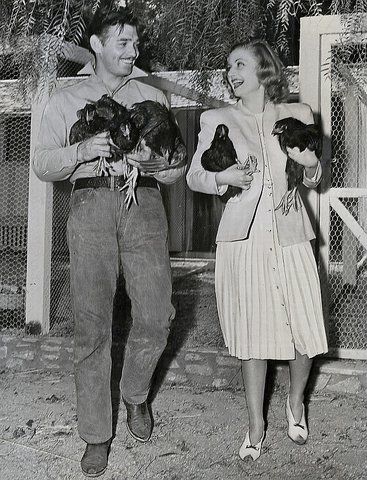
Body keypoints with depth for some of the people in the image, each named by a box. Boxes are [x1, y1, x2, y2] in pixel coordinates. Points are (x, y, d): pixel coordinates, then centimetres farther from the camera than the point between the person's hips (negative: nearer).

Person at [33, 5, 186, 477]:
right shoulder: (65, 100, 17)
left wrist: (151, 165, -8)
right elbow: (42, 163, 8)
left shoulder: (153, 96, 20)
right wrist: (82, 150, -10)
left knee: (156, 318, -6)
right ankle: (96, 435, 8)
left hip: (143, 204, 1)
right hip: (90, 204, -1)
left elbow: (179, 163, 14)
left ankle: (135, 394, 24)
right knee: (91, 325, -4)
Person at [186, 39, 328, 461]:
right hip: (243, 237, -1)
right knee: (253, 331, 3)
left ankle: (295, 400, 31)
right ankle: (256, 424, 19)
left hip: (290, 235, 1)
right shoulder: (217, 119, 5)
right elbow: (194, 176, 8)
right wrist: (223, 177, -12)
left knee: (304, 330, 1)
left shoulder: (297, 115, 8)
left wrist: (312, 169, -5)